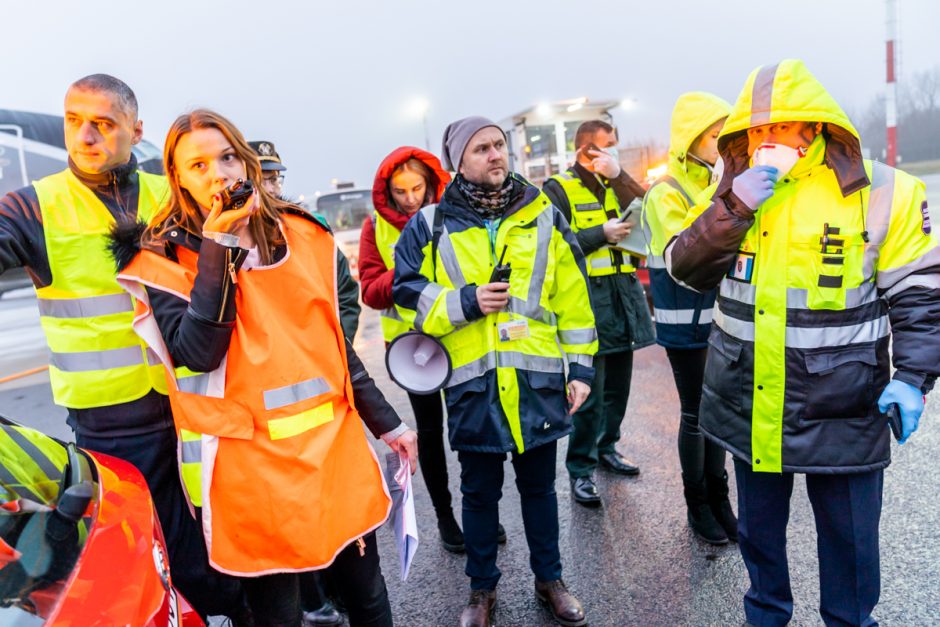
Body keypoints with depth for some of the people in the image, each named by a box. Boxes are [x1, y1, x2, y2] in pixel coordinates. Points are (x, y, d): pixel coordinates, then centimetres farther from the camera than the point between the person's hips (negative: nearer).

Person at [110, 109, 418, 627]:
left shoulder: (300, 235, 7)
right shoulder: (163, 258, -2)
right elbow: (196, 355, -17)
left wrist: (385, 423, 12)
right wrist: (218, 249, -19)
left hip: (336, 444, 3)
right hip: (252, 462, -3)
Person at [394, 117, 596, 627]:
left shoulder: (544, 216, 5)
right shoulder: (431, 226, 0)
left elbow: (572, 298, 6)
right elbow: (406, 294, 0)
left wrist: (580, 366, 4)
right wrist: (464, 303, -14)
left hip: (538, 379, 1)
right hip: (472, 383, -1)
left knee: (538, 486, 17)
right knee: (480, 492, 14)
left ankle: (549, 579, 39)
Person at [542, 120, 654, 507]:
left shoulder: (616, 185, 17)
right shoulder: (559, 190, -2)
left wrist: (618, 175, -8)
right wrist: (601, 234, -17)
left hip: (624, 294, 7)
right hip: (588, 299, -7)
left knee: (618, 385, 15)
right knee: (591, 392, -6)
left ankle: (607, 448, 34)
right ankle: (580, 470, 7)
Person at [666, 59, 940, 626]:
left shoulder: (882, 192, -8)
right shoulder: (735, 191, 4)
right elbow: (684, 270, -5)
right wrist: (733, 210, -18)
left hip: (842, 407, -3)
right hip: (750, 403, 4)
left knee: (850, 535, 13)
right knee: (758, 526, 20)